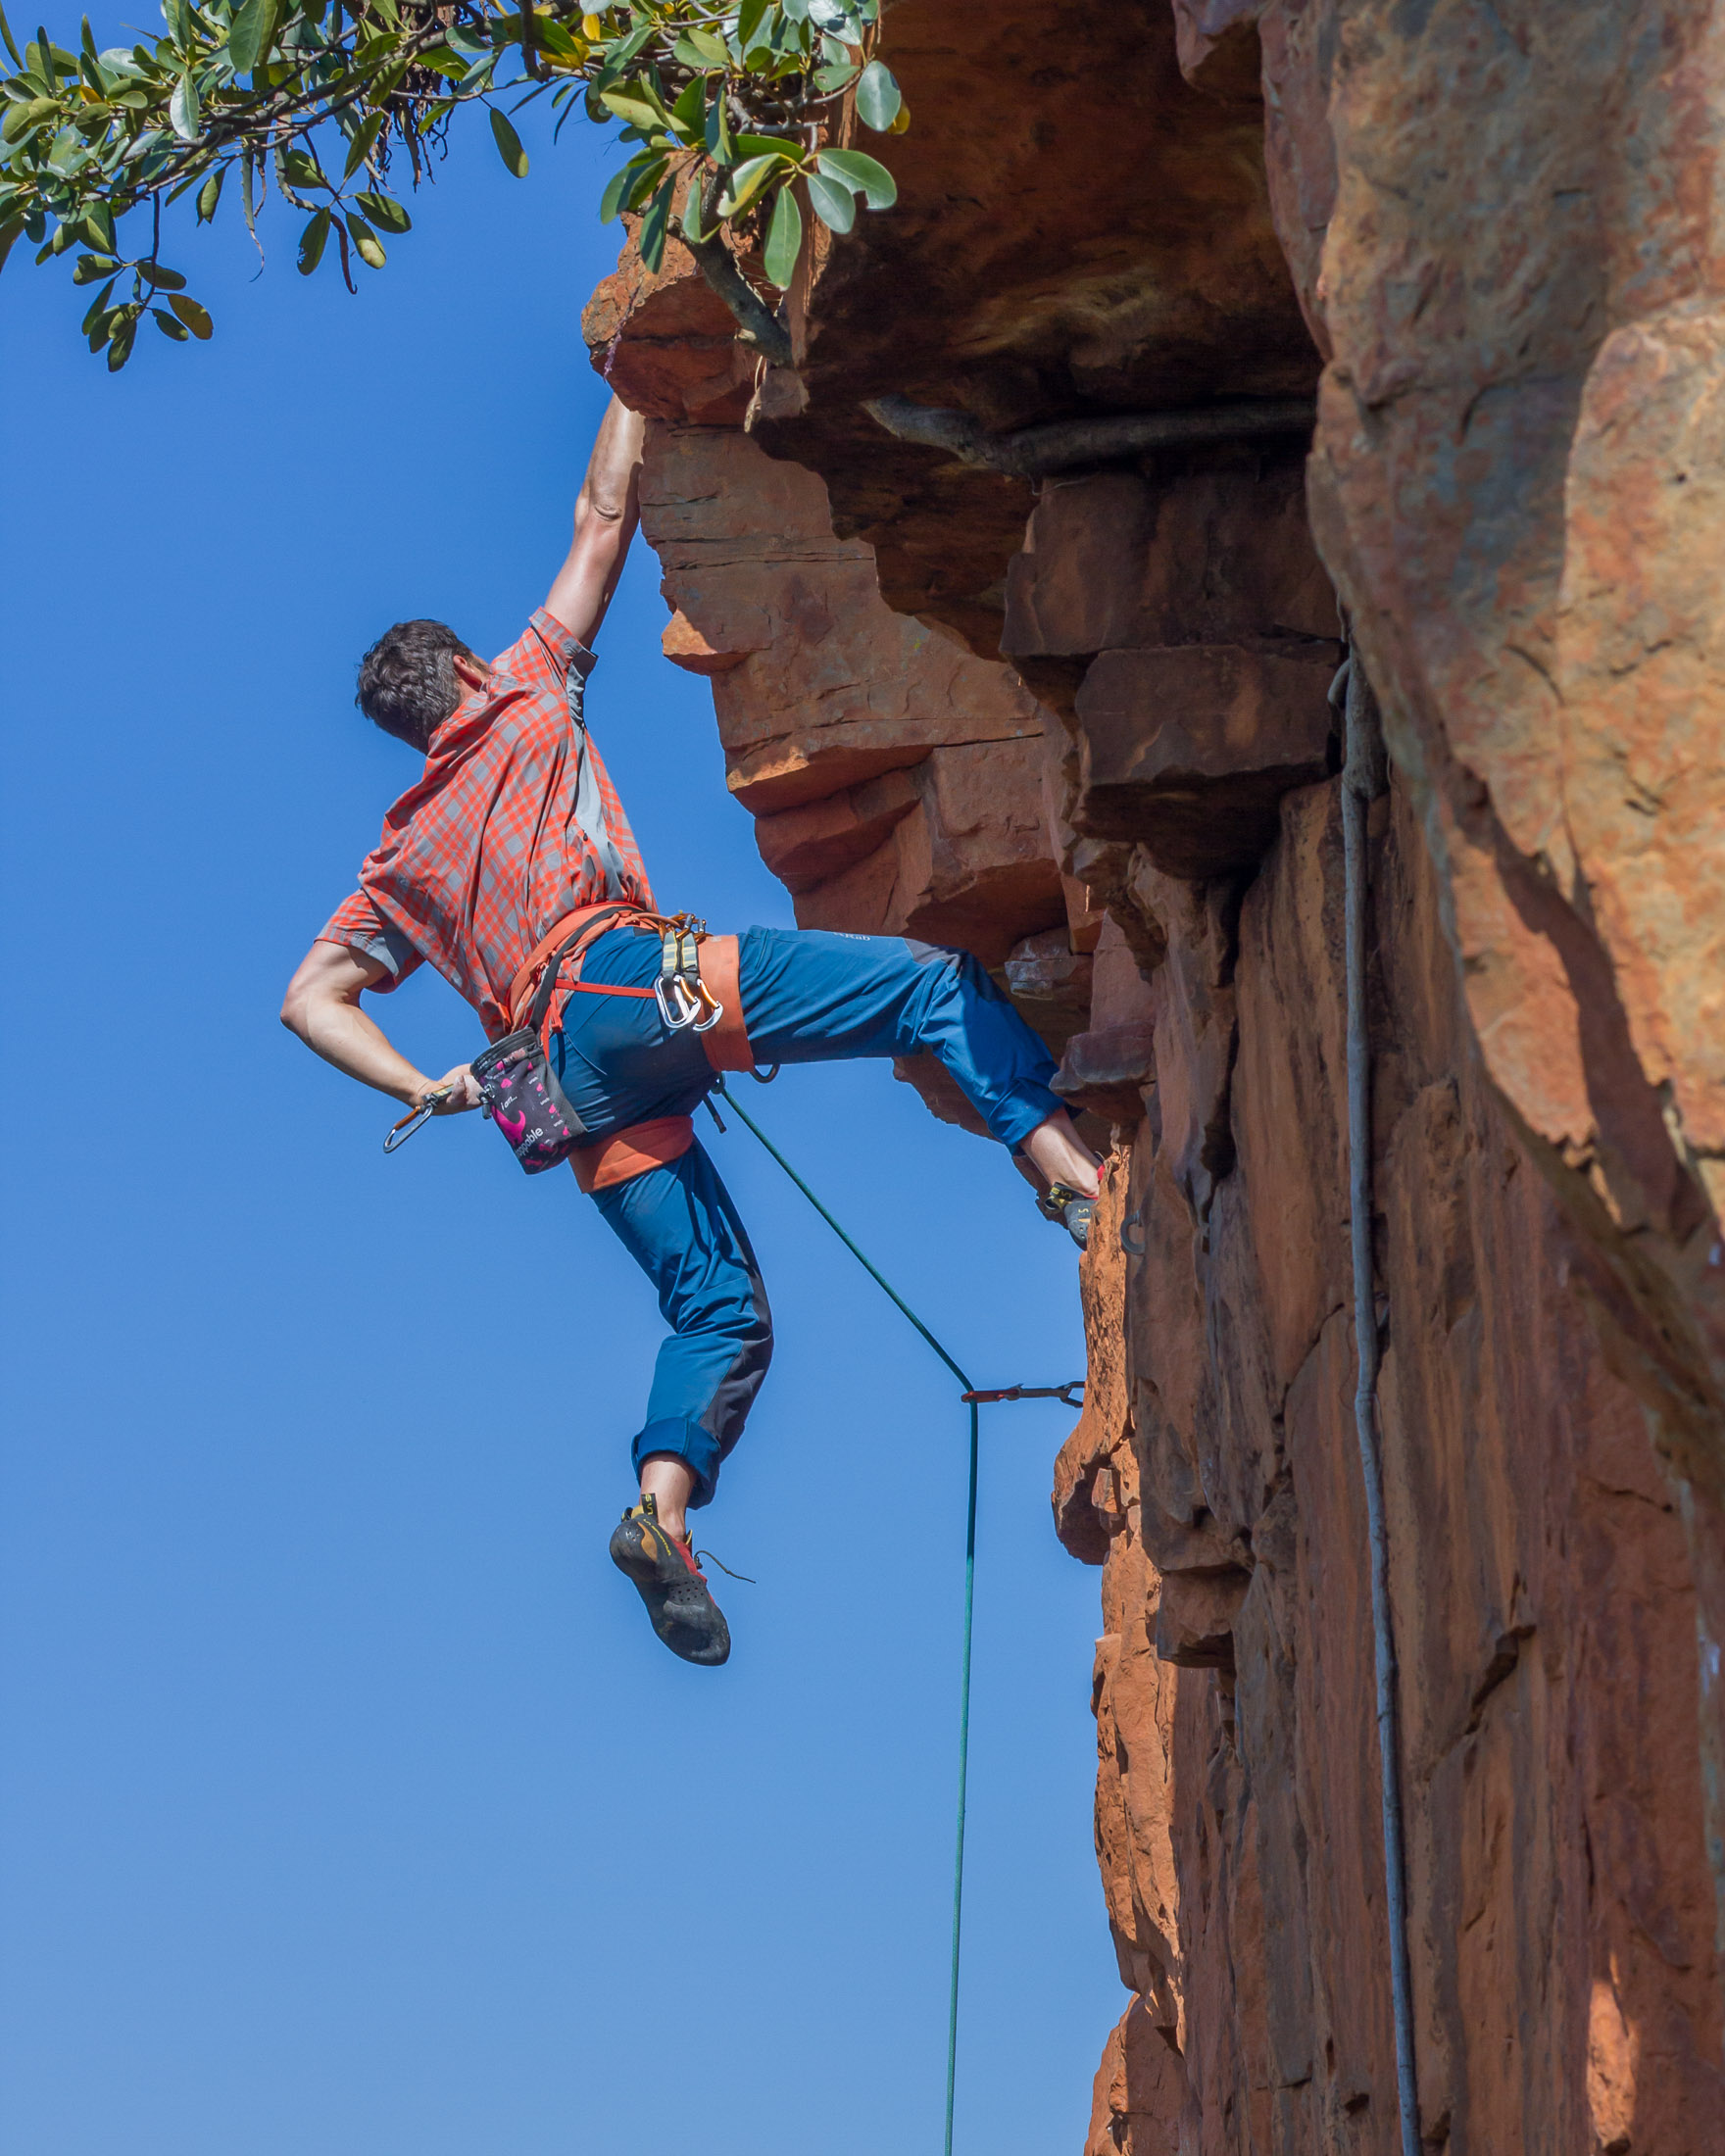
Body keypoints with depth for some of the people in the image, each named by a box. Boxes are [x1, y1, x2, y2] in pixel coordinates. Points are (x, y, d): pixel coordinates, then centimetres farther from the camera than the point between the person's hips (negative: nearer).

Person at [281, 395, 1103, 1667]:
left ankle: (662, 1505, -16)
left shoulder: (399, 863, 31)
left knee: (720, 1307, 6)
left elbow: (311, 1001, 25)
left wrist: (423, 1090, 15)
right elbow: (603, 519, 22)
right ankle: (1081, 1178, -28)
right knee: (935, 982, -8)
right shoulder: (522, 700, 20)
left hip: (563, 1076, 6)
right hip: (627, 983, -6)